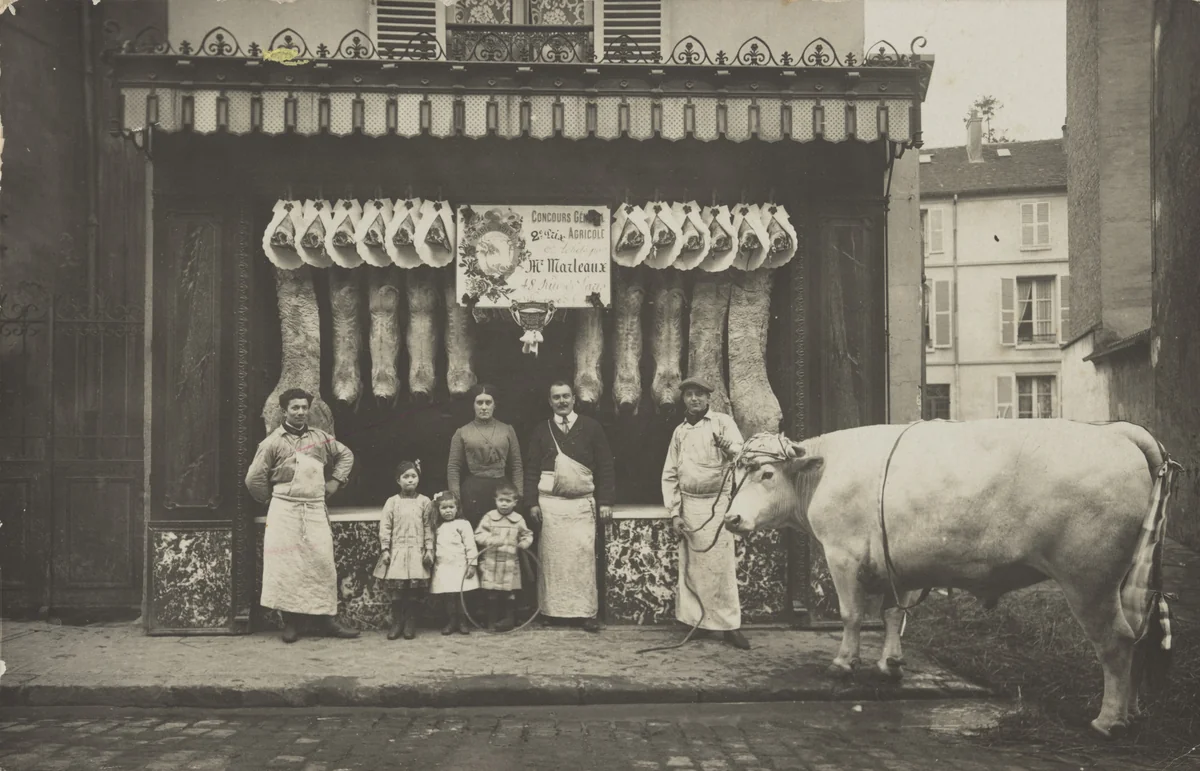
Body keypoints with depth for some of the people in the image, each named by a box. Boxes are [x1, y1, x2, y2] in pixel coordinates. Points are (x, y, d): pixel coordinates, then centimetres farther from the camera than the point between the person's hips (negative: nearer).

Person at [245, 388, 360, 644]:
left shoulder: (320, 438, 9)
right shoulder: (273, 442, -1)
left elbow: (346, 455, 23)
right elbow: (254, 479, 0)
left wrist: (335, 481, 13)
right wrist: (272, 499, 7)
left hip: (316, 510, 3)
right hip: (285, 510, -3)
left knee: (323, 563, -1)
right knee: (286, 565, -4)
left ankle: (328, 620, 5)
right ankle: (290, 623, 4)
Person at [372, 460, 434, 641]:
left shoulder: (424, 502, 3)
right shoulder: (392, 502, 3)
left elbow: (428, 528, 4)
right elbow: (385, 527, 2)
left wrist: (429, 550, -1)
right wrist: (385, 550, -5)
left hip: (416, 551, 0)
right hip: (396, 551, 0)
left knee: (413, 589, -1)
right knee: (395, 589, -1)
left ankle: (410, 623, 11)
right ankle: (397, 622, 12)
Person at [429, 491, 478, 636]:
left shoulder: (462, 524, -4)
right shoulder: (438, 527, 11)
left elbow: (470, 545, -6)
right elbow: (434, 546, 16)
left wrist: (472, 564, -9)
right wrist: (431, 560, 10)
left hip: (460, 567, -4)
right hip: (443, 568, 4)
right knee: (448, 597, 4)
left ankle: (462, 622, 11)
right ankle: (451, 622, 13)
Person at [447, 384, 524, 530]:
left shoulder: (507, 430, 10)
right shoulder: (462, 433, 6)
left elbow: (516, 466, 9)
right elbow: (453, 467, 5)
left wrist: (518, 495, 2)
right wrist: (455, 498, -3)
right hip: (472, 491, -1)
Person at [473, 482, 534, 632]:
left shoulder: (518, 520, 3)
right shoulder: (489, 517, 1)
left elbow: (527, 534, 14)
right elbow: (479, 535, -2)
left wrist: (525, 542, -7)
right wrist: (491, 540, -18)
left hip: (510, 563, 0)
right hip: (491, 562, 0)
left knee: (509, 593, 3)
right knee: (492, 594, 5)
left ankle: (509, 619, 14)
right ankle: (492, 620, 14)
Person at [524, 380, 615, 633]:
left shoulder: (591, 427, 6)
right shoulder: (541, 431, 9)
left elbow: (605, 466, 4)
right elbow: (531, 469, 8)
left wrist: (605, 502, -2)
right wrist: (532, 502, -1)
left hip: (582, 503, -1)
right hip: (550, 504, 1)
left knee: (584, 555, -7)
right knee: (552, 556, 0)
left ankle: (588, 612, -3)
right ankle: (552, 609, 7)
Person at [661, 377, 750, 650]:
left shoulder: (722, 422, 1)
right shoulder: (680, 431, 13)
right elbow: (669, 474, 15)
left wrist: (728, 448, -35)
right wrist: (674, 511, 6)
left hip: (717, 502, -4)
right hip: (688, 505, 4)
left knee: (720, 566, -5)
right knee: (691, 567, 5)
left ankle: (730, 625, 0)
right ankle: (696, 620, 13)